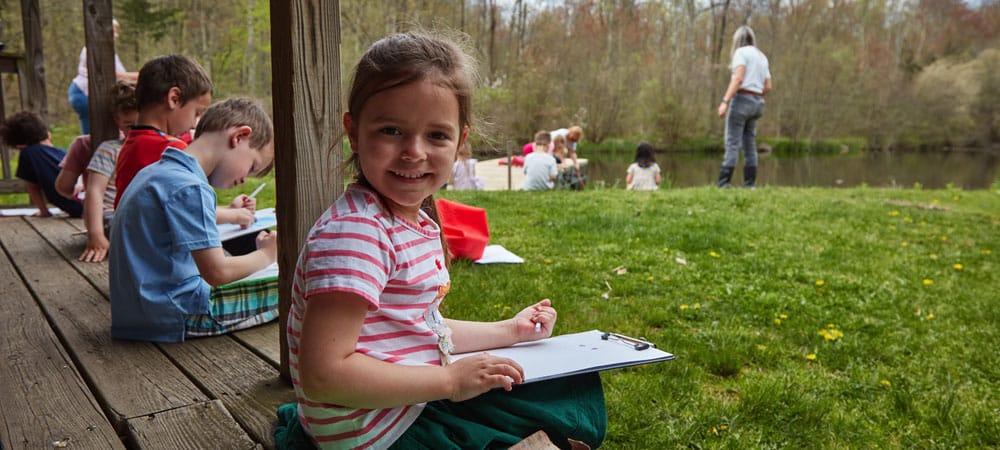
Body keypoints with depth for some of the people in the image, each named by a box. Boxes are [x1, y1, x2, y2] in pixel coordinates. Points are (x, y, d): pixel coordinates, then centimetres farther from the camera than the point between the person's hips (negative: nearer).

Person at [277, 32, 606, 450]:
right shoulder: (355, 232, -25)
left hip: (417, 400, 9)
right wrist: (450, 380, -23)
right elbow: (323, 374, -28)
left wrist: (509, 331, 17)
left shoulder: (419, 223, 5)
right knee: (569, 416, 0)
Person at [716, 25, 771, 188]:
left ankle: (723, 184, -19)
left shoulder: (741, 52, -4)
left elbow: (738, 79, -18)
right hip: (756, 103, 8)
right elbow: (767, 87, 17)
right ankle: (749, 184, 6)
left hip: (740, 100, -8)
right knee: (749, 144, 8)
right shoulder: (762, 57, 20)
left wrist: (725, 101, -22)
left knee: (732, 144, -13)